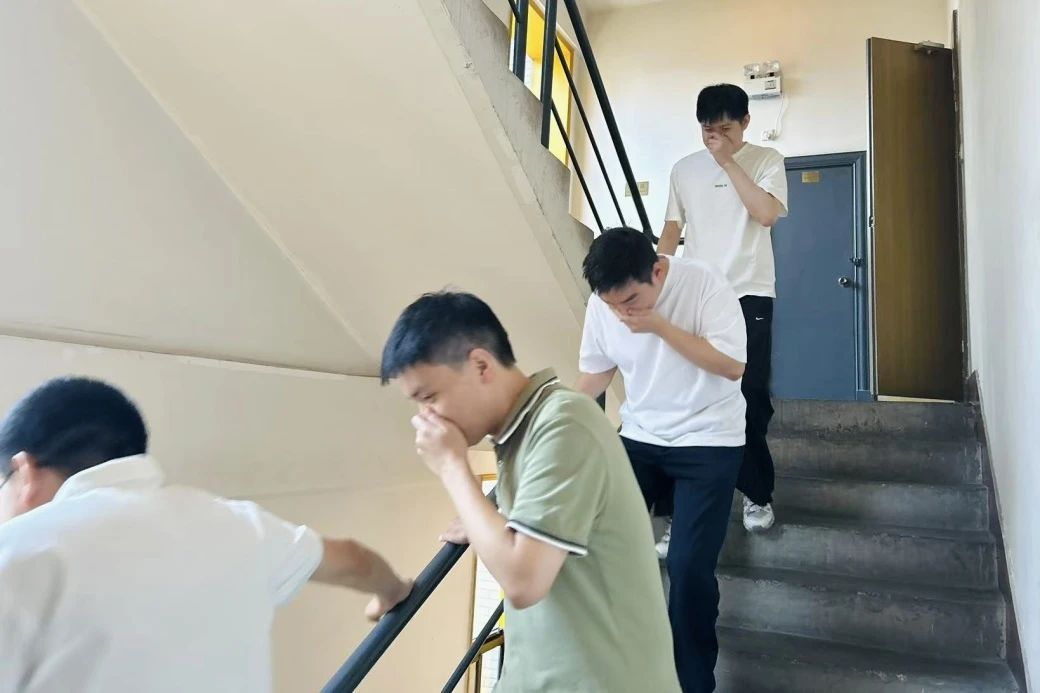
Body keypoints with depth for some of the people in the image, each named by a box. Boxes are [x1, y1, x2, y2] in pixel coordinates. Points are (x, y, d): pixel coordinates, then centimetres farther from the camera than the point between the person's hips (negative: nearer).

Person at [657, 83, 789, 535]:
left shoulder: (767, 160, 3)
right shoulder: (684, 169, 11)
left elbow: (766, 213, -13)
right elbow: (672, 230, 11)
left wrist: (728, 161, -10)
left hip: (750, 294, -2)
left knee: (751, 396, -1)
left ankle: (757, 493, 13)